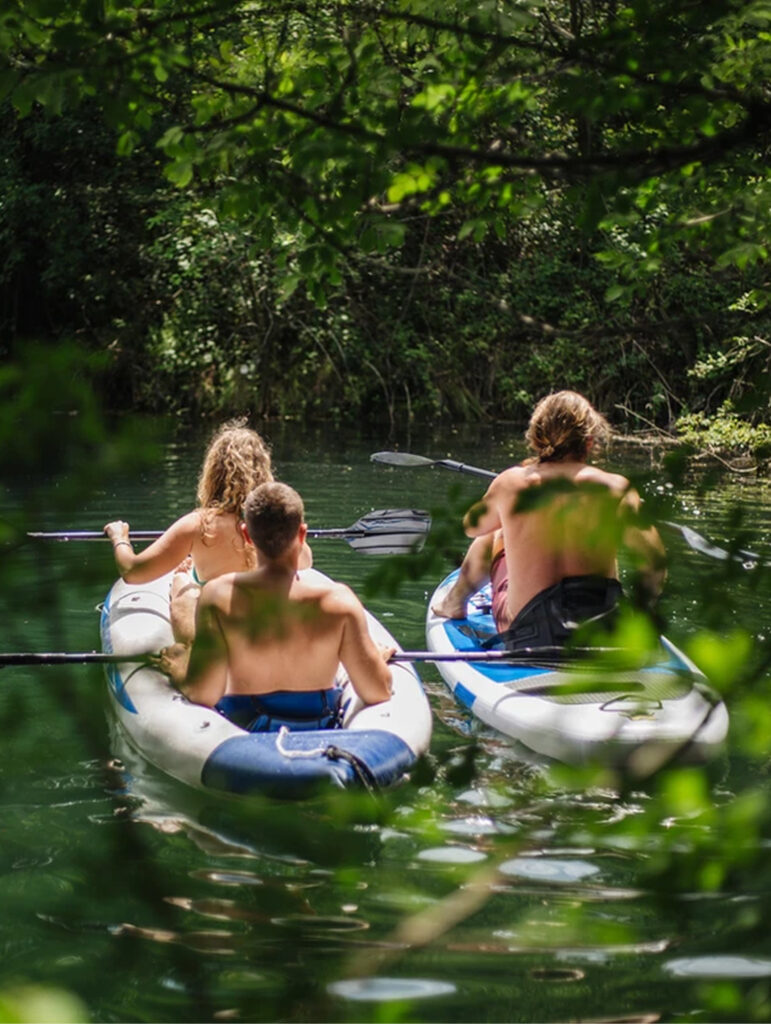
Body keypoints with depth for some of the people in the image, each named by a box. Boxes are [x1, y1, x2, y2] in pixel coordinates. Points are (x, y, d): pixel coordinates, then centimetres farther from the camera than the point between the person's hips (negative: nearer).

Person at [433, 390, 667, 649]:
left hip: (527, 636, 0)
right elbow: (654, 562, -15)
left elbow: (472, 525, 13)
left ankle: (454, 604, 54)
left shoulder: (510, 483, -7)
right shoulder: (613, 488, -12)